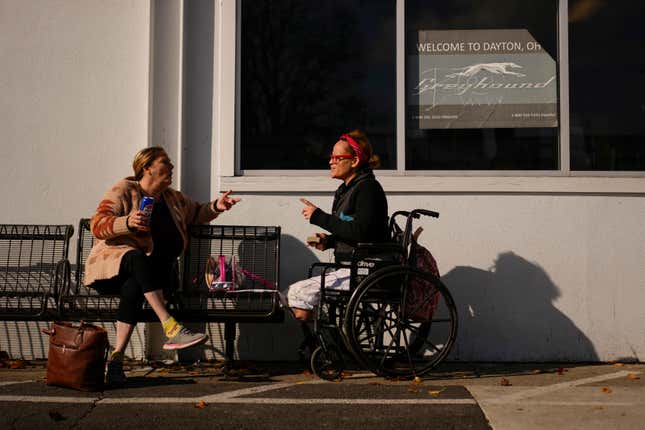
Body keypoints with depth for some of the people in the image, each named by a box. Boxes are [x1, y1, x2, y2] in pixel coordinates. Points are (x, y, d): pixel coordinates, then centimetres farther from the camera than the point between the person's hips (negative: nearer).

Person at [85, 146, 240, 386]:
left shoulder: (172, 198, 18)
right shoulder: (123, 191, -1)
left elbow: (197, 214, 31)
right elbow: (97, 226, -10)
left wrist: (216, 207, 10)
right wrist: (127, 222, -28)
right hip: (113, 262, -3)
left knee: (133, 288, -35)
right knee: (137, 257, -39)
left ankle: (116, 357, -39)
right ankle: (170, 328, -49)